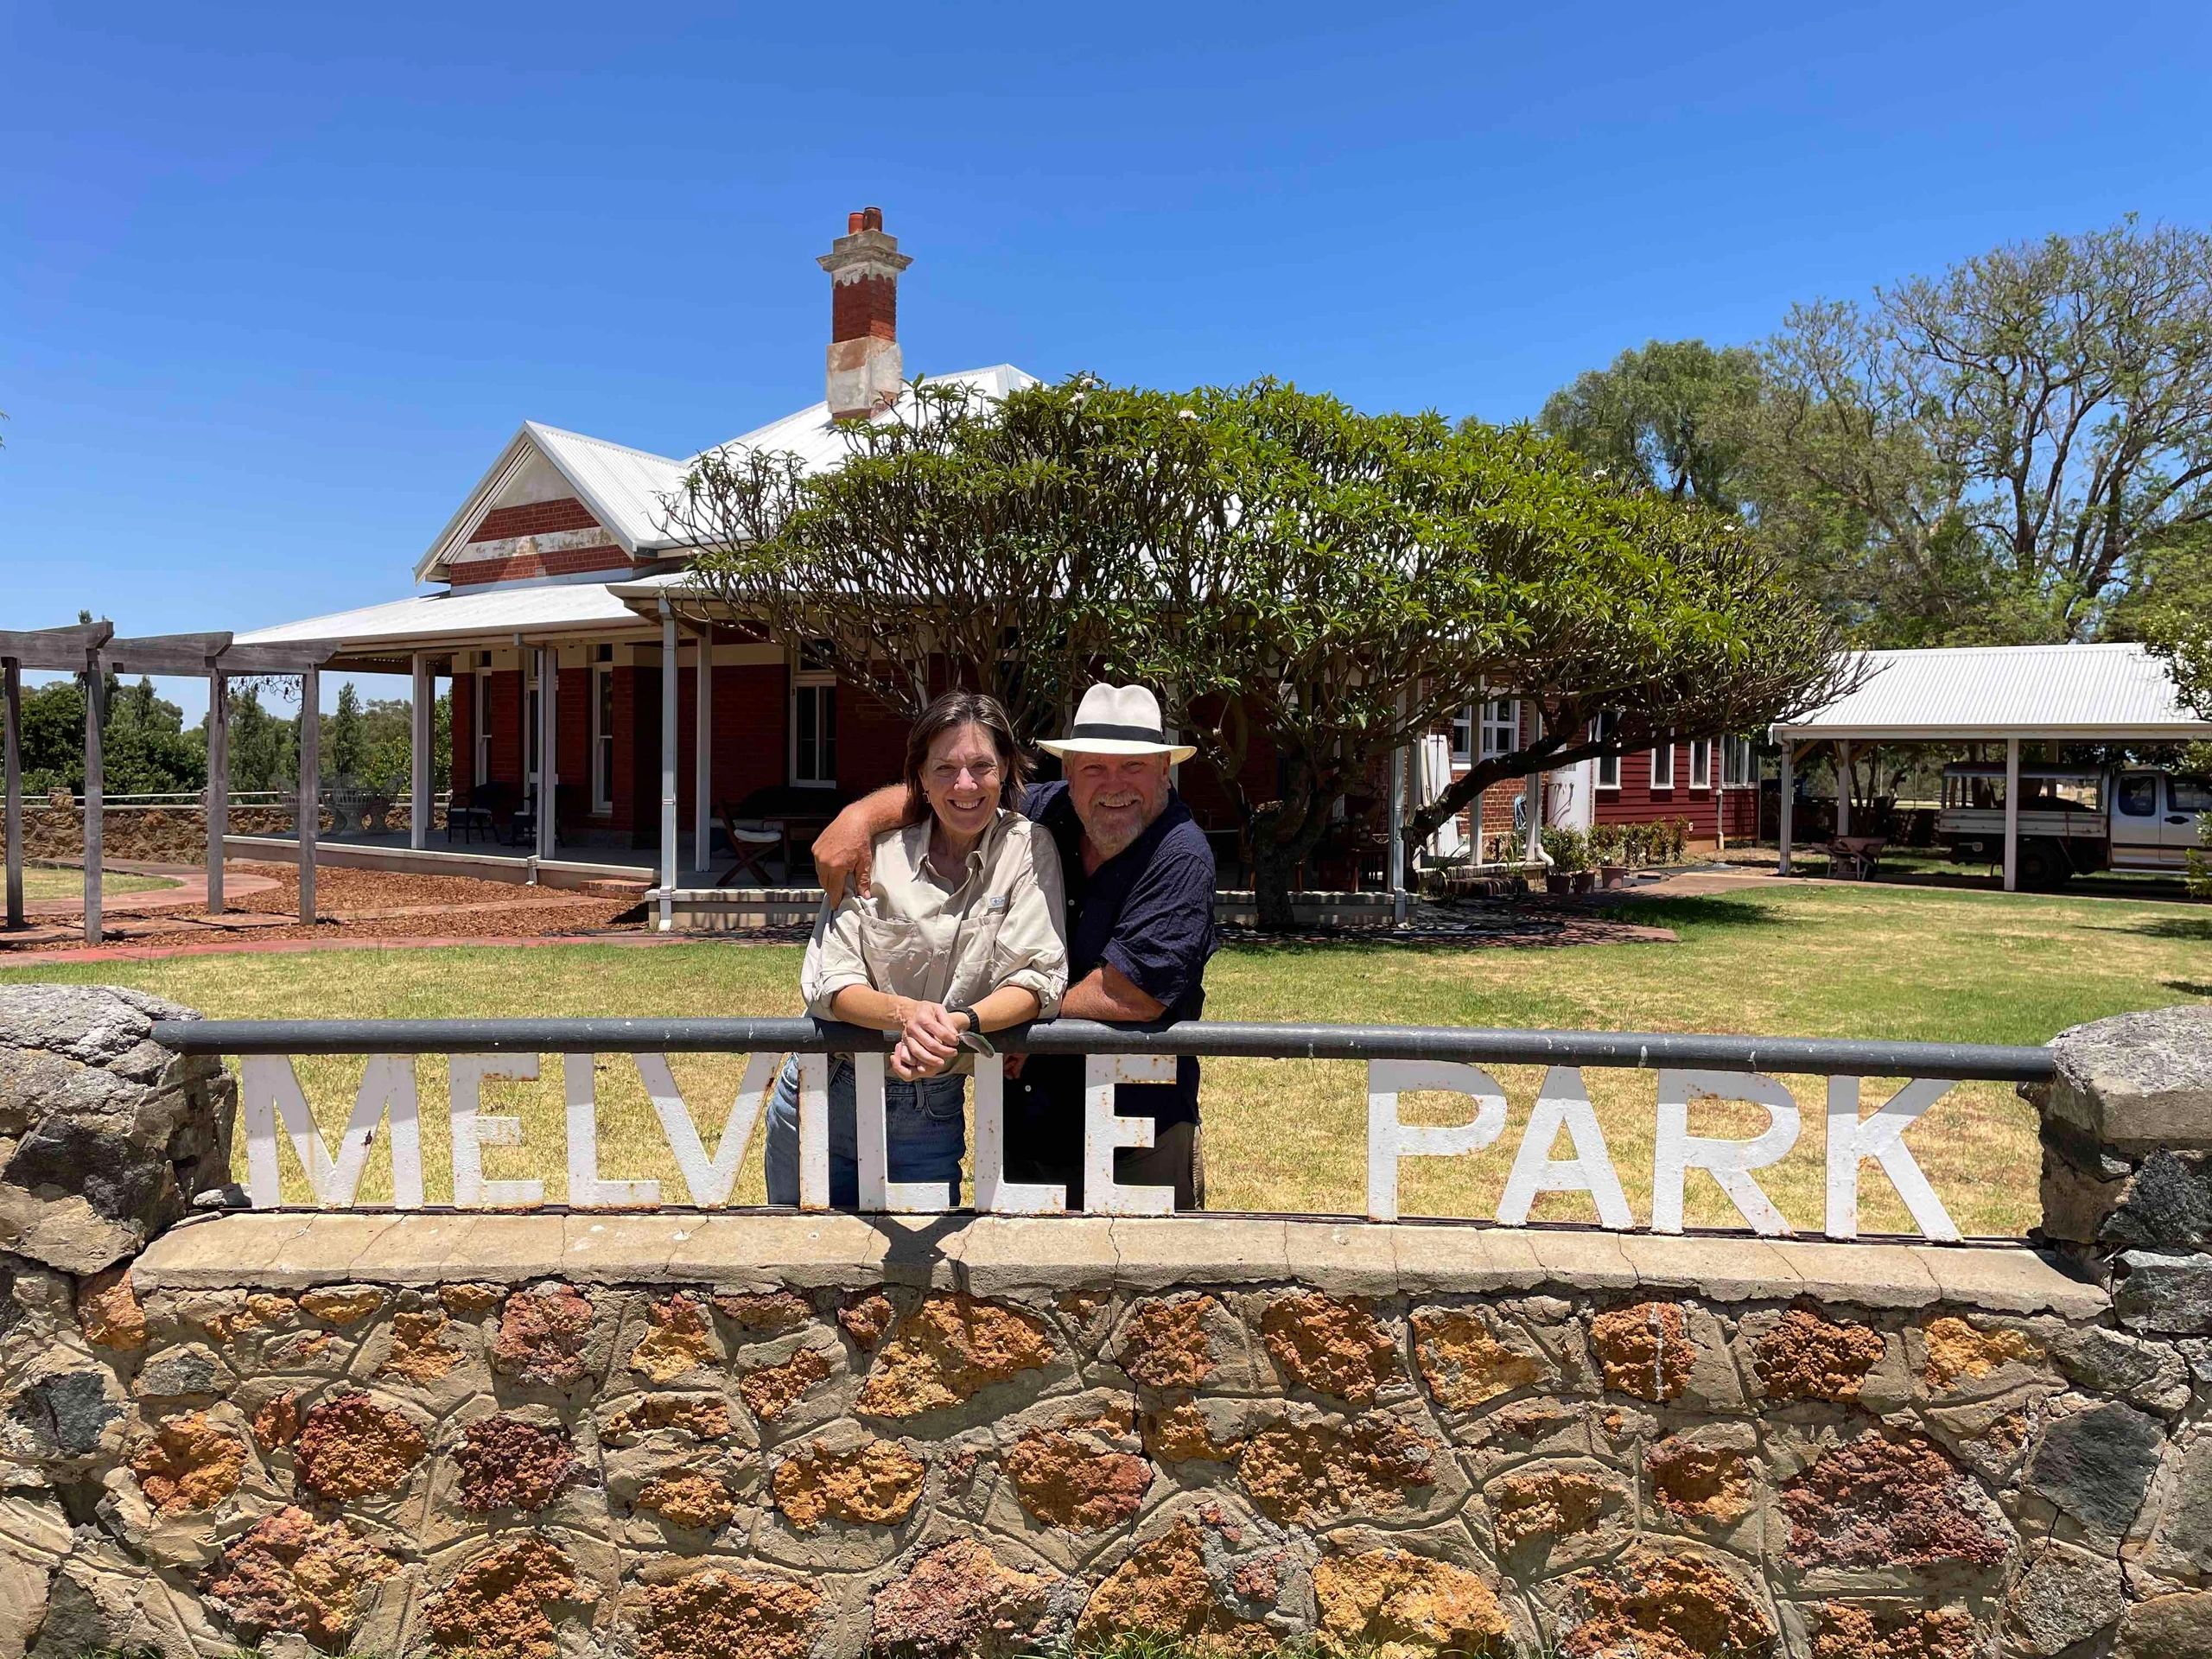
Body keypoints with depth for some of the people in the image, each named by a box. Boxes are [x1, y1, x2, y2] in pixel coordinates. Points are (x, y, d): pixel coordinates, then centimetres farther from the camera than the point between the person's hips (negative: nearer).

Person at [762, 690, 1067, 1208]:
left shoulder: (1028, 849, -7)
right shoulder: (878, 851, -7)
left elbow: (1039, 978, -13)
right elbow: (828, 984, -11)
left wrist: (960, 1023, -32)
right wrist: (904, 1012, -31)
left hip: (931, 1118, -1)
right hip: (823, 1102, 1)